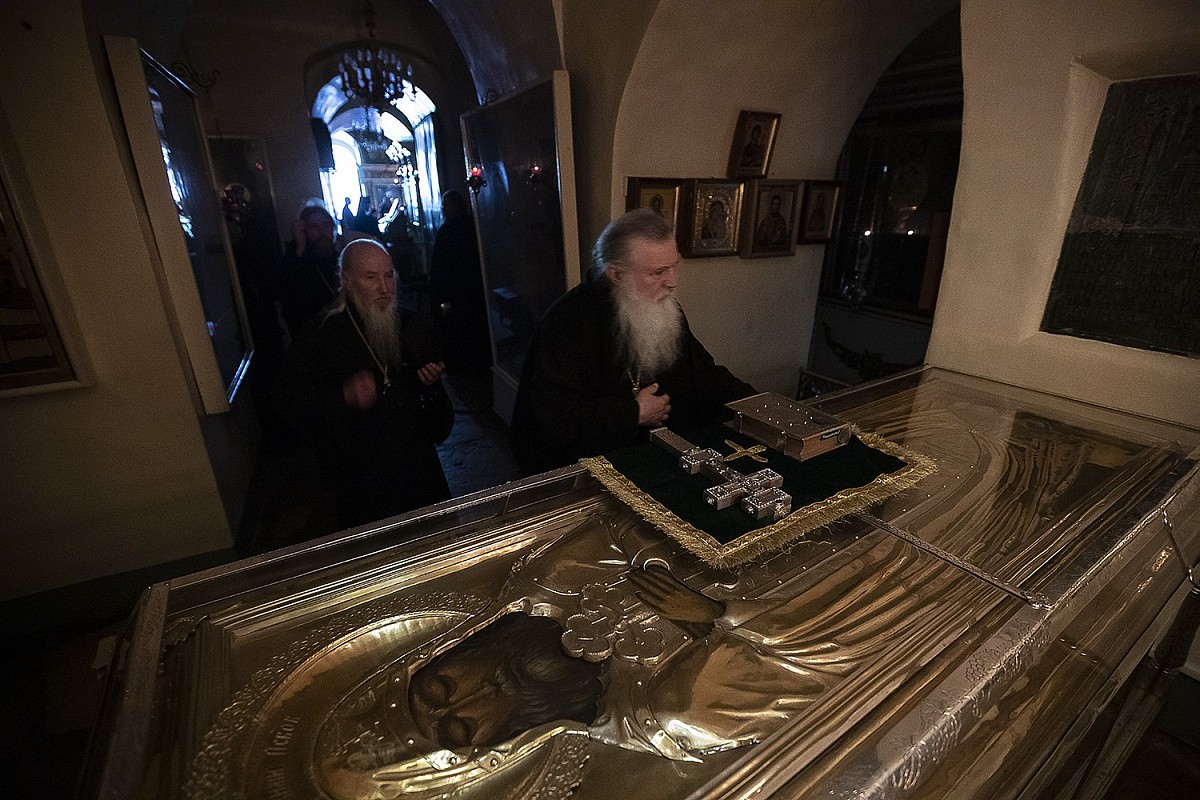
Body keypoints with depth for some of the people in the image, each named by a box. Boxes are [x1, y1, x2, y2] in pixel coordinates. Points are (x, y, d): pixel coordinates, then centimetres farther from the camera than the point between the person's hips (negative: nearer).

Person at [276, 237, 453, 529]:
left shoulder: (415, 325, 1)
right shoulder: (320, 334, -11)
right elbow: (291, 398, -11)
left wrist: (432, 379, -6)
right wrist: (343, 396, -28)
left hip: (419, 461, 4)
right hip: (358, 475, -3)